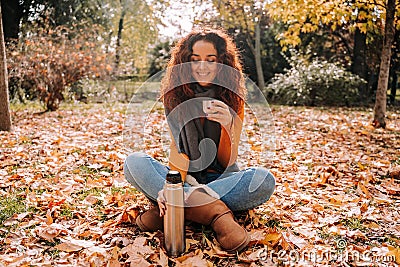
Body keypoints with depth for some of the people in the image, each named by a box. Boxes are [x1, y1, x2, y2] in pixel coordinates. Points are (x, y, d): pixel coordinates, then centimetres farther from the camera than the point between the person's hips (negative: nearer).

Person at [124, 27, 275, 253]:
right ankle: (215, 211, -36)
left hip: (220, 179, 0)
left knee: (264, 180, -31)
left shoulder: (233, 99, -5)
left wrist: (228, 126, -29)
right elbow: (176, 147, -6)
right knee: (134, 162, -24)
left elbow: (228, 162, -9)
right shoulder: (175, 95, -2)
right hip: (184, 177, 1)